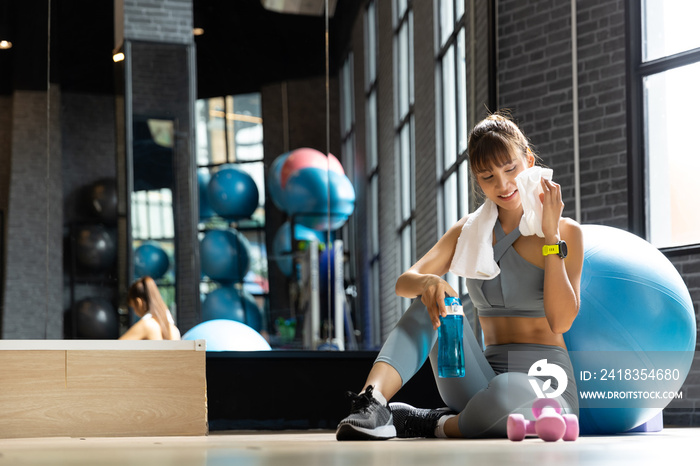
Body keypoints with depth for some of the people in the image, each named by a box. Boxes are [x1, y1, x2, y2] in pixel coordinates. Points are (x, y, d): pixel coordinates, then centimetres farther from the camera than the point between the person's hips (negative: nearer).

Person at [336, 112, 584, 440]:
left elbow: (561, 321, -13)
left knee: (508, 392, -42)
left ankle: (433, 423, -16)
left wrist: (551, 235, -15)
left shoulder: (566, 232, 0)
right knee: (431, 302, -20)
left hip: (545, 386, -4)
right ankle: (372, 403, -35)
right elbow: (403, 282, -2)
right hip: (484, 381, 4)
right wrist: (427, 282, -26)